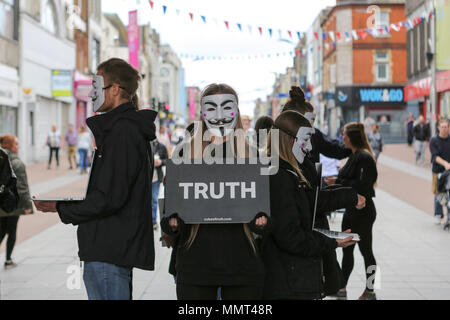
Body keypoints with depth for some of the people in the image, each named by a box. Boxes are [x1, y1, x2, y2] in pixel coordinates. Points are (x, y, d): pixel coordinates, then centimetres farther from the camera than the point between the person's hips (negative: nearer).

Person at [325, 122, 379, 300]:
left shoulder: (364, 158, -19)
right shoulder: (355, 156, 11)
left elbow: (362, 186, -24)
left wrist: (338, 183, -20)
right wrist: (336, 181, 5)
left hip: (363, 212, -10)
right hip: (352, 210, 10)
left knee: (365, 250, 1)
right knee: (347, 250, 14)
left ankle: (370, 291, 12)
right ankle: (342, 289, 23)